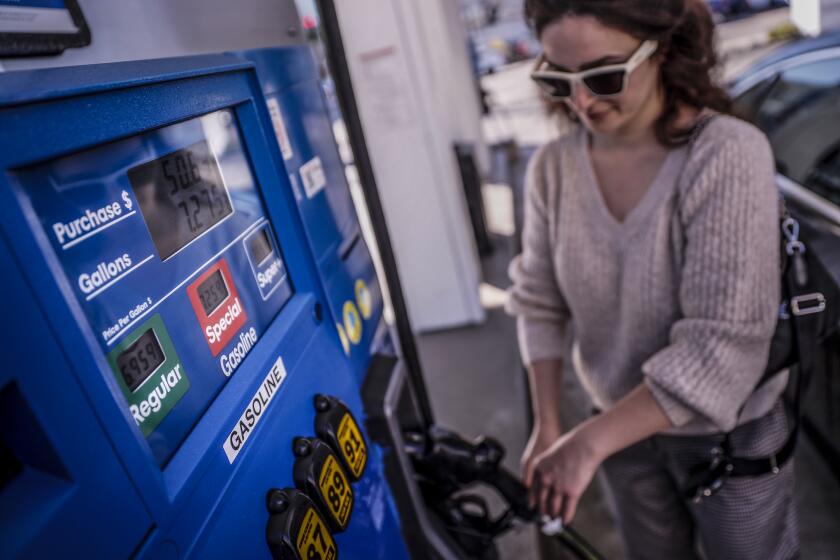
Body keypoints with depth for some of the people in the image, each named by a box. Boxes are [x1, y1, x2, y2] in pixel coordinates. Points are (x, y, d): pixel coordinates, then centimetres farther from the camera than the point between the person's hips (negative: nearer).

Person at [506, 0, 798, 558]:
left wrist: (590, 442, -29)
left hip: (730, 433, -3)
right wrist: (546, 425, -9)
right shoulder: (553, 167, -13)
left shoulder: (727, 154, -26)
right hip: (624, 424, 4)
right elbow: (539, 303, -5)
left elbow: (725, 343, -29)